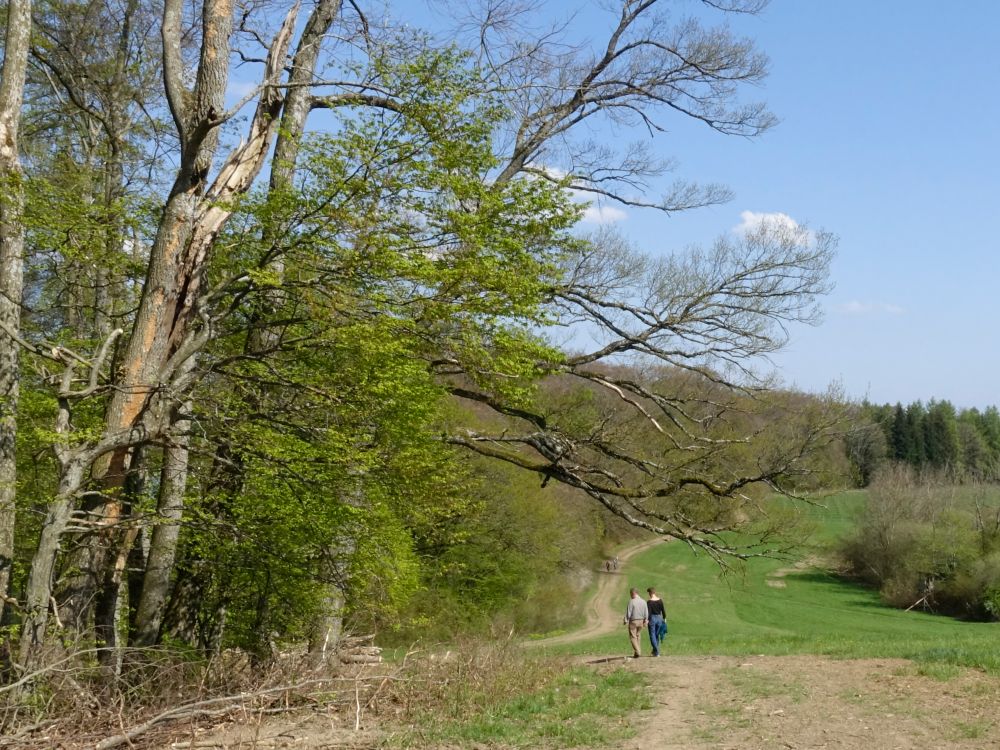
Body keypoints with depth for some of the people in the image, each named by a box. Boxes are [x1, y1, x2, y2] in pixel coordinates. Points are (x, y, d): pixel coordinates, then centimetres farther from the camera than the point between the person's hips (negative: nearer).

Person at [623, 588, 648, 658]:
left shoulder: (632, 601, -15)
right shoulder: (643, 602, 4)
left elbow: (628, 612, -13)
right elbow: (646, 613, 8)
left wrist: (626, 621, -4)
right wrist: (645, 621, 16)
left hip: (633, 621, -6)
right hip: (641, 621, 6)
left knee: (633, 637, -1)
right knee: (638, 636, 15)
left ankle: (637, 652, -14)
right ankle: (636, 653, 18)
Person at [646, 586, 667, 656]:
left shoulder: (649, 602, -13)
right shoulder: (660, 600, 1)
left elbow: (648, 612, -16)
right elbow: (663, 610, 5)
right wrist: (664, 618, 14)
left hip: (652, 618, -5)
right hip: (659, 618, 5)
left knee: (652, 635, 1)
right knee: (657, 635, 17)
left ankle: (656, 652, -6)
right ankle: (655, 651, 25)